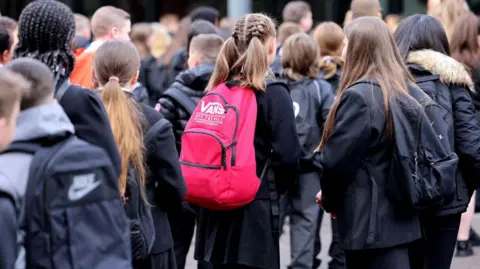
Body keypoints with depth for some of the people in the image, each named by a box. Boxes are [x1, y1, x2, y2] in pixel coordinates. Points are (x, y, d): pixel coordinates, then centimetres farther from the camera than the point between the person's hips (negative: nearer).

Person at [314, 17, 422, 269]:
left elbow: (335, 160, -17)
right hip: (406, 219, 8)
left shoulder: (359, 96, -17)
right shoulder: (405, 91, 8)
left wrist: (329, 198, 4)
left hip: (371, 223, -8)